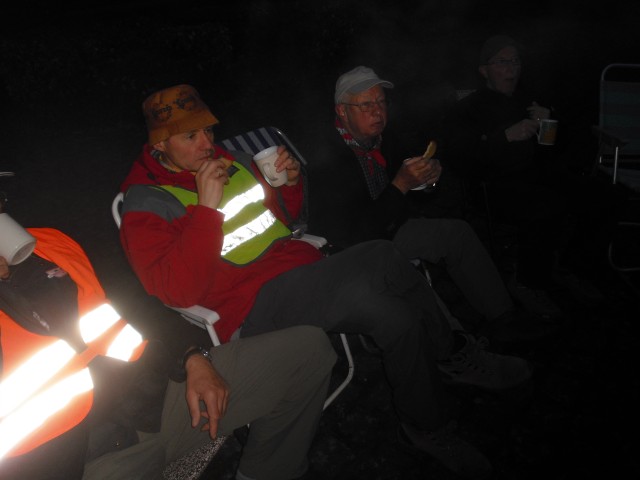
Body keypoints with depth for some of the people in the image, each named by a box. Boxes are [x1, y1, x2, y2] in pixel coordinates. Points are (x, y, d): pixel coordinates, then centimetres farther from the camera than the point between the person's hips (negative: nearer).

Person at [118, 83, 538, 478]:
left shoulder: (231, 159, 15)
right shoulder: (146, 204, -4)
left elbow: (286, 219, 26)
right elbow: (180, 290, -18)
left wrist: (291, 182, 4)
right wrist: (206, 207, -22)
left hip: (300, 269, 7)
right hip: (256, 307, -6)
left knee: (396, 316, -22)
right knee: (381, 259, -27)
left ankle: (427, 427, 3)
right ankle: (455, 354, -2)